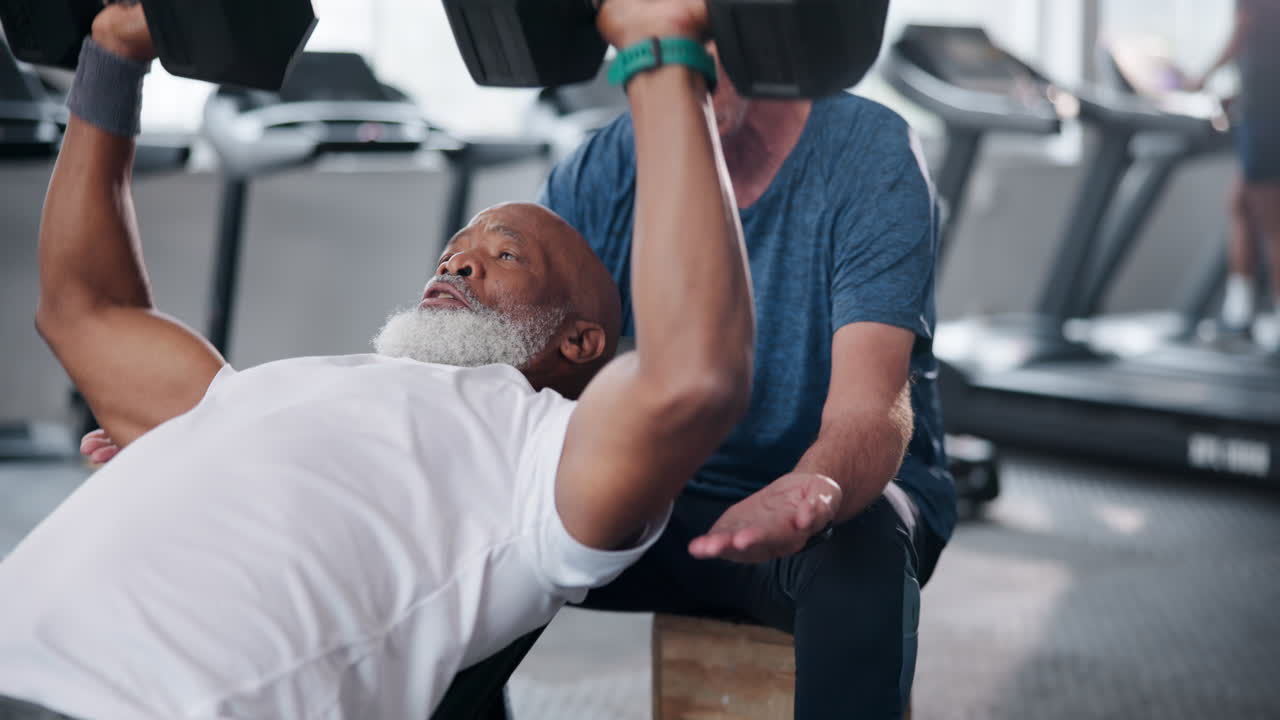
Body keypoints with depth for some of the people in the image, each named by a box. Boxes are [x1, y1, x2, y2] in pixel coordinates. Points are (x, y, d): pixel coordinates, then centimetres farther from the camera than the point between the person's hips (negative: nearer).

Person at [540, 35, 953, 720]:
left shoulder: (871, 158, -18)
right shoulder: (596, 174, -7)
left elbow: (871, 412, -30)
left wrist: (809, 492, -53)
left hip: (851, 488, -3)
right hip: (658, 500, 4)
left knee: (861, 544, -38)